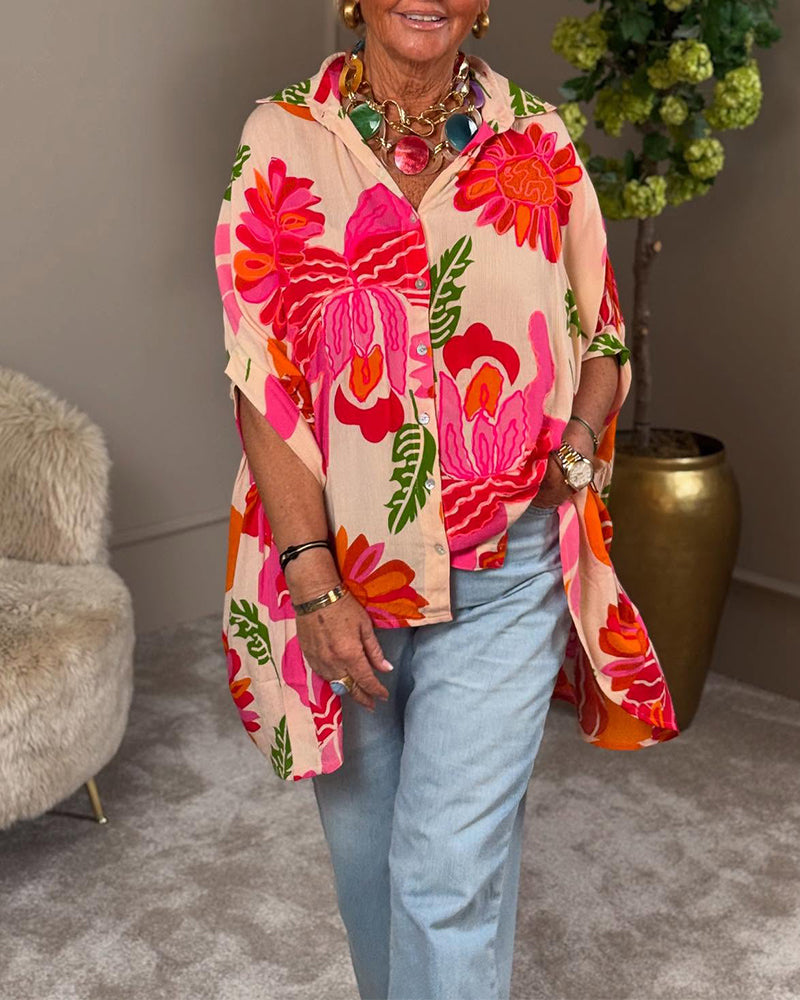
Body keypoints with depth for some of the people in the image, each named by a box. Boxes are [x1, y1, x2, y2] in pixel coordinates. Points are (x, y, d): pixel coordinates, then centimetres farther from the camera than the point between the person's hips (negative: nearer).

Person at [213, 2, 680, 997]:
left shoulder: (539, 145, 0)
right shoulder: (281, 142, -3)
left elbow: (601, 337, 10)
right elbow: (261, 379, -7)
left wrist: (577, 448, -11)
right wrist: (313, 577, -13)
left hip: (503, 574, 0)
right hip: (339, 564, 1)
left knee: (450, 866, -3)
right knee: (364, 840, 19)